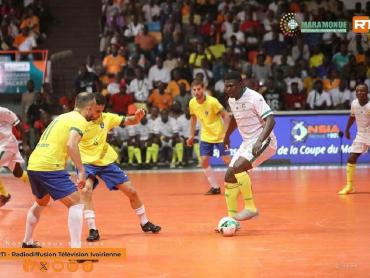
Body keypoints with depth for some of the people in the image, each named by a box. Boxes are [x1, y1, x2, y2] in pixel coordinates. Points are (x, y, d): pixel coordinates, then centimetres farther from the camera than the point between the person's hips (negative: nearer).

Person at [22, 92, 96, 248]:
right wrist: (81, 170, -19)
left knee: (41, 202, 31)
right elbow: (71, 144, -20)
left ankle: (27, 242, 44)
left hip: (33, 165, 9)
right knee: (76, 204, -7)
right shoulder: (79, 120, -4)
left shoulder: (63, 117, 22)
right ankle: (76, 250, -18)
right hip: (50, 167, -9)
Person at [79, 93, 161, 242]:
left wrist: (138, 117, -21)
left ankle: (145, 223, 29)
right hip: (86, 163, -4)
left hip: (106, 161, 4)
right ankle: (92, 230, -25)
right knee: (86, 189, -32)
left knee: (131, 191, 6)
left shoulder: (106, 118, -6)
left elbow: (129, 121, 0)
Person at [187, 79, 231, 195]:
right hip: (205, 136, 5)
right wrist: (192, 136, 13)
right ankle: (215, 187, 6)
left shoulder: (212, 101, -20)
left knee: (227, 160, -7)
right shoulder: (192, 103, -3)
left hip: (219, 135, -5)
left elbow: (225, 115, -16)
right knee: (204, 161, -4)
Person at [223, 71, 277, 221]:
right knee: (229, 177, 4)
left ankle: (250, 208, -19)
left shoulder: (254, 98, -18)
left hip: (263, 142, -9)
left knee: (238, 168, -28)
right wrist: (227, 135, 40)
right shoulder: (231, 100, 7)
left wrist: (259, 141, -37)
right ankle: (232, 218, 10)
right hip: (247, 143, 9)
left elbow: (270, 120, -25)